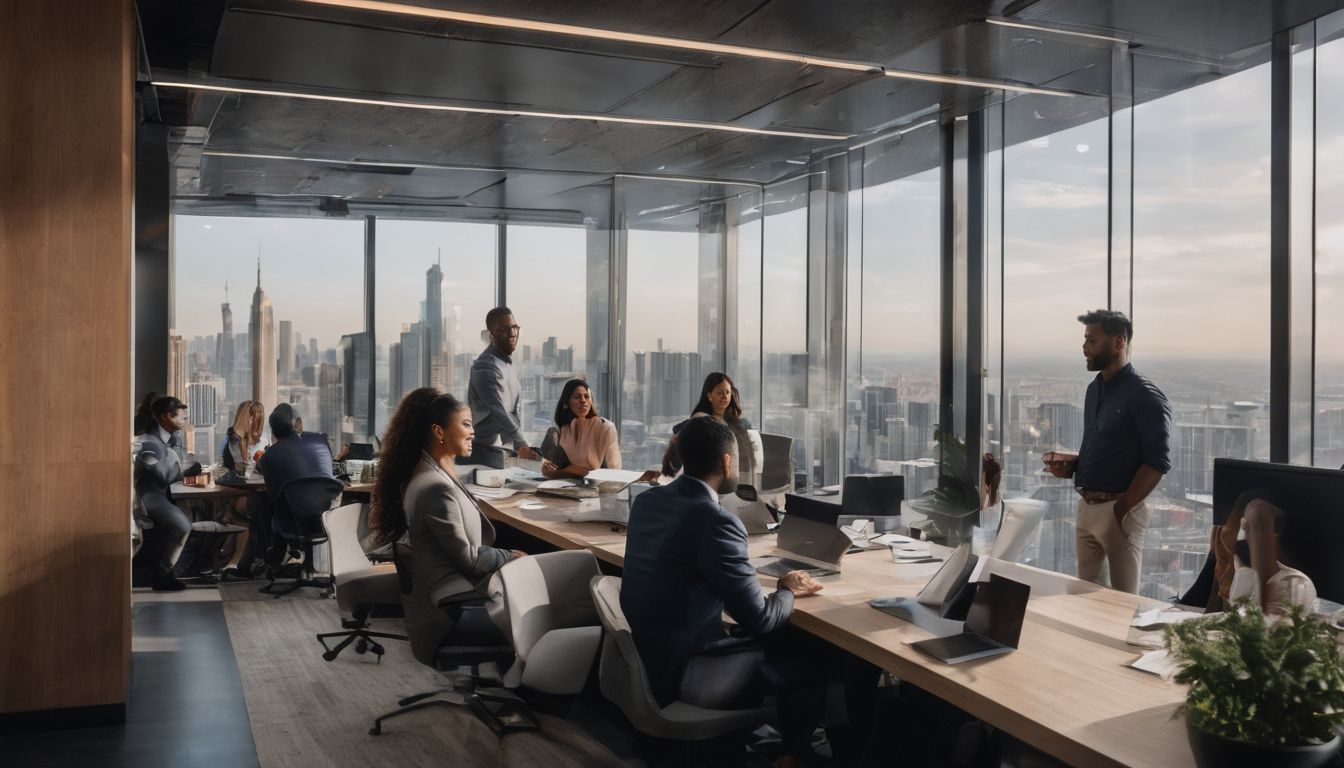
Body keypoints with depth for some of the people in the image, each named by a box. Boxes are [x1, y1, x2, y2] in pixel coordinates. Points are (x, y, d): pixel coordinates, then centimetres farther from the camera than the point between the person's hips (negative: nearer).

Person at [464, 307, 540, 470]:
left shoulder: (508, 364, 15)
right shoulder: (486, 367, -16)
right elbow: (498, 411, -28)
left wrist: (520, 445, 14)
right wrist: (522, 444, -36)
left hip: (503, 451, 9)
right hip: (485, 452, -9)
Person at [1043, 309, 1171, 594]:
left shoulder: (1145, 395, -12)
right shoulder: (1094, 389, 13)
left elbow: (1157, 462, -16)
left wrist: (1123, 507, -17)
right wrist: (1070, 463, 4)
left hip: (1119, 509, -8)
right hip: (1086, 506, 8)